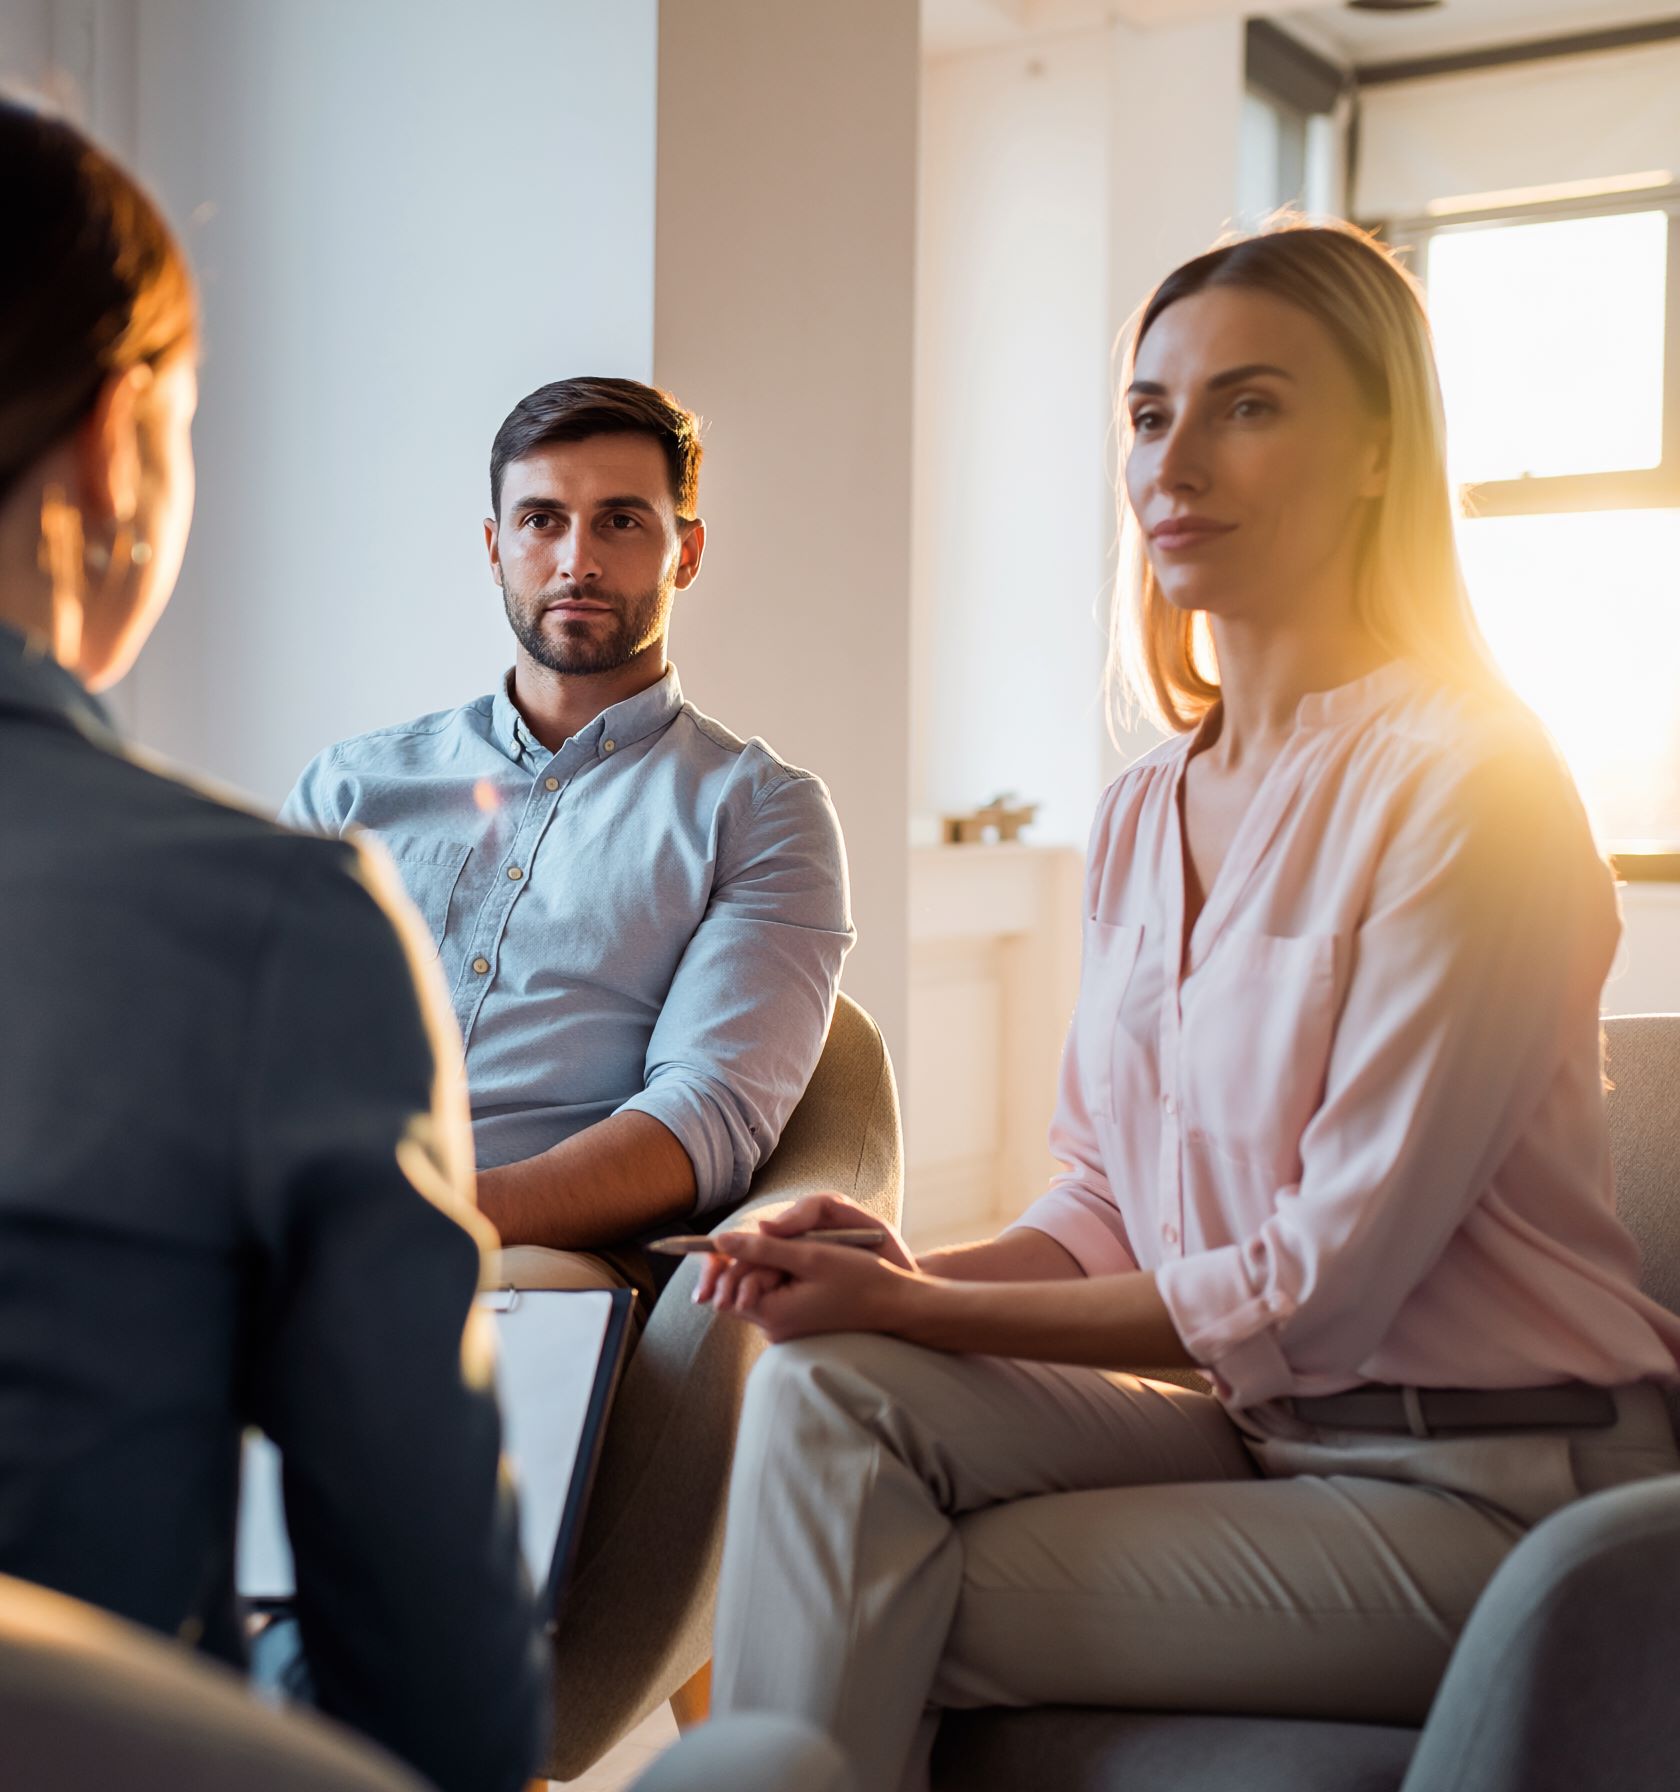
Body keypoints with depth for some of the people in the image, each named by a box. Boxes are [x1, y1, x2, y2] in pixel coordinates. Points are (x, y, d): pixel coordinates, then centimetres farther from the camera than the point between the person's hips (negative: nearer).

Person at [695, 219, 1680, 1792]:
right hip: (1251, 1426, 6)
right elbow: (1107, 1209, 11)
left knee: (888, 1617, -17)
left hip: (1478, 1480, -6)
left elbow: (1321, 1284, -17)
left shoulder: (1466, 784, -15)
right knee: (832, 1395, -17)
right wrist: (903, 1271, -10)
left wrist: (910, 1307, -14)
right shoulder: (1141, 811, 9)